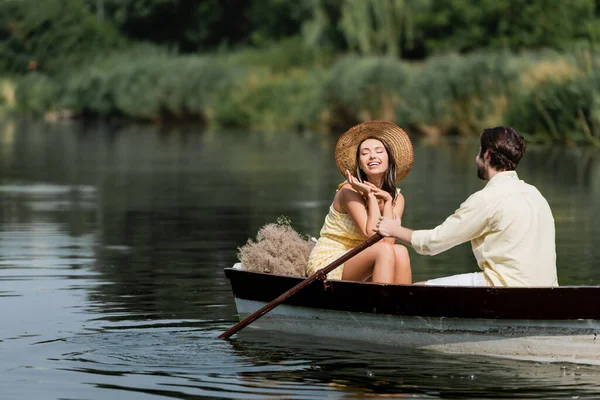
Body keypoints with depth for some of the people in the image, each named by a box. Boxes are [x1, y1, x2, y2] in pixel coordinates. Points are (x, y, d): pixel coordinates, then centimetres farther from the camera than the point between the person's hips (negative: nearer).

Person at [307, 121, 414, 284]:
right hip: (326, 263, -6)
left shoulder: (396, 198, 5)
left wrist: (387, 201, -13)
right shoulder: (350, 191, -12)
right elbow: (372, 236, -21)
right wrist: (370, 195, -19)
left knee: (400, 252, -24)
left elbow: (388, 241, -10)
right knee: (384, 251, -30)